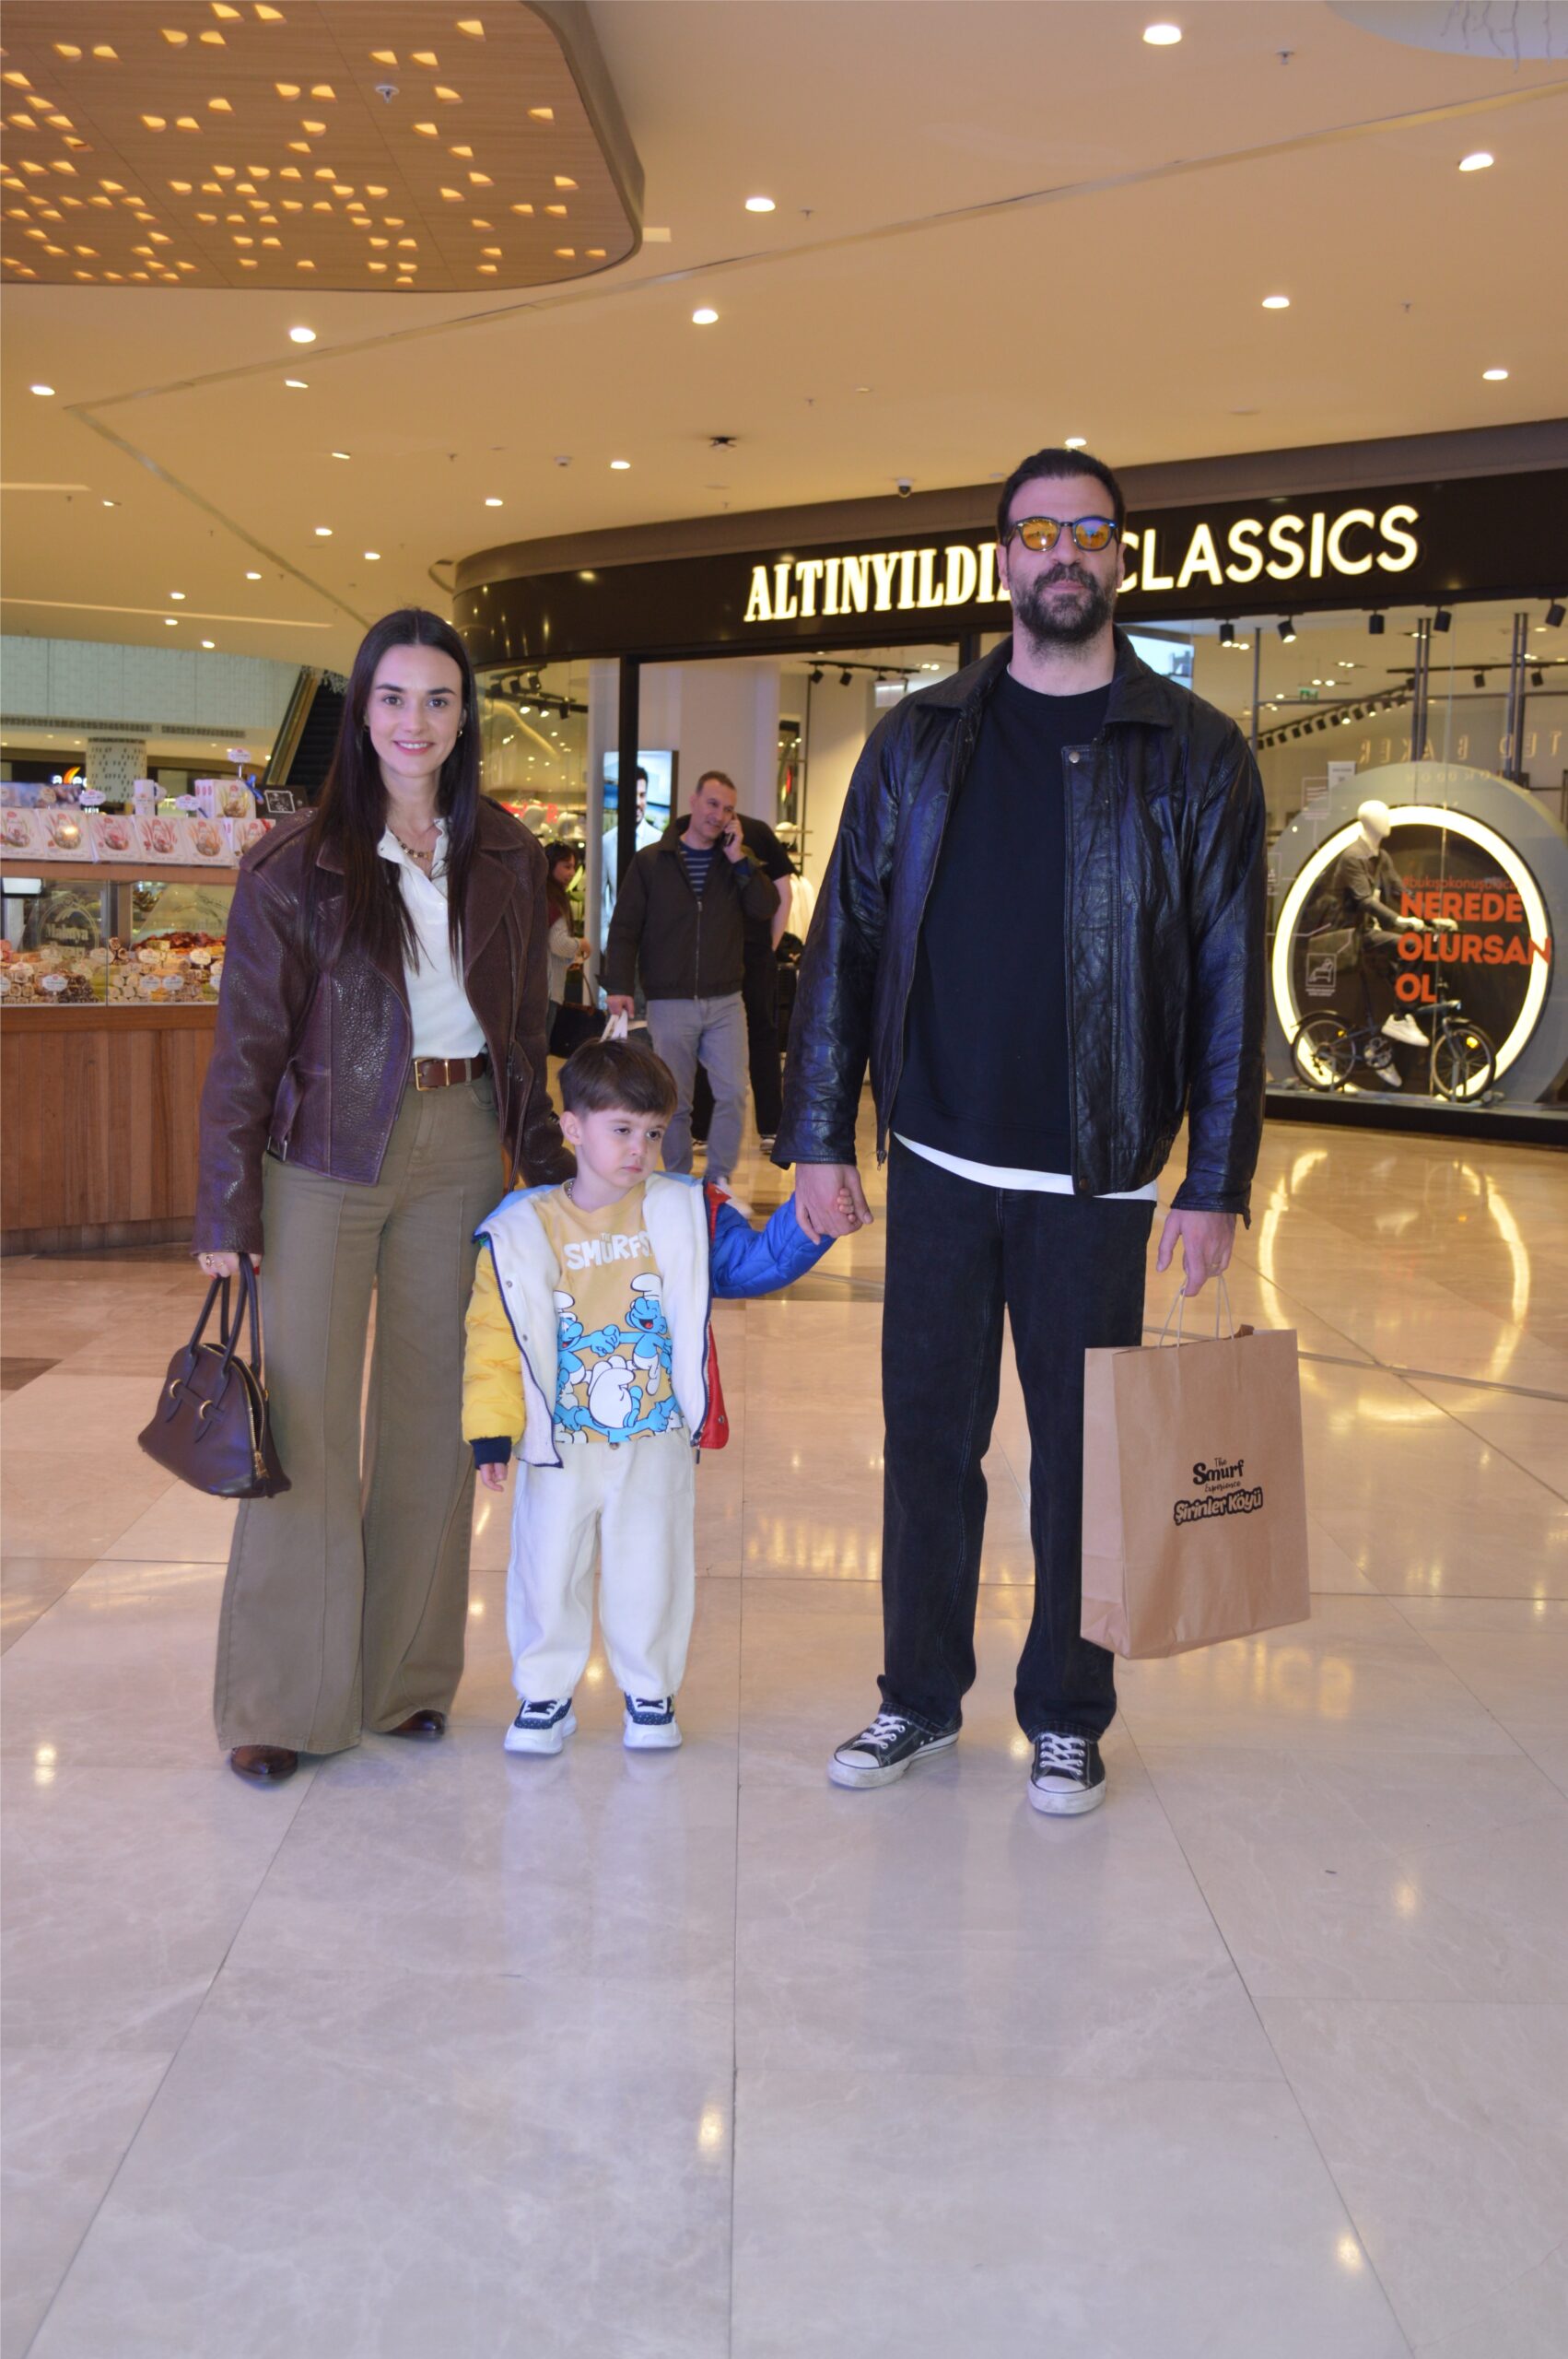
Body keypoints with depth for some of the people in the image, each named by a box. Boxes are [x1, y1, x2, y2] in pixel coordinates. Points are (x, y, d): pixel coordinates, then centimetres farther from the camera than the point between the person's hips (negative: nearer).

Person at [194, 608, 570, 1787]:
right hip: (324, 1152, -3)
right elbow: (247, 1044, -5)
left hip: (460, 1146, 4)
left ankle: (406, 1677, 23)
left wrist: (550, 1163, 11)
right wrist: (224, 1215, -7)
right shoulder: (299, 862, -5)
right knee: (304, 1418, -1)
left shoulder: (507, 857, 7)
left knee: (432, 1415, 9)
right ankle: (280, 1702, 12)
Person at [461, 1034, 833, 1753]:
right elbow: (495, 1336, -5)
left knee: (651, 1572, 10)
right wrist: (491, 1427, -10)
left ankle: (649, 1691, 30)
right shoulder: (521, 1230, -6)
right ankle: (545, 1693, 28)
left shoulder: (682, 1215, -1)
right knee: (548, 1571, 9)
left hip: (656, 1442, 1)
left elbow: (757, 1261, -2)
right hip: (560, 1446, -1)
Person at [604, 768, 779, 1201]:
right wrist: (619, 986, -10)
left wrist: (738, 860, -12)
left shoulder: (739, 862, 8)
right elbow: (624, 929, -1)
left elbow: (766, 908, -7)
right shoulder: (650, 862, 1)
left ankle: (719, 1179, 9)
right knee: (674, 1102, 5)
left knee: (733, 1094, -4)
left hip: (725, 1002, 2)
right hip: (669, 1004, -2)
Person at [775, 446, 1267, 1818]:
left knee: (1079, 1449, 7)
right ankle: (922, 1696, 27)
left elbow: (1230, 981, -2)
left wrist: (1217, 1181, -7)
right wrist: (822, 1136, 1)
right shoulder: (921, 741, 6)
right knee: (928, 1434, 10)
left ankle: (1067, 1717, 25)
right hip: (938, 1165, 2)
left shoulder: (1193, 753, 0)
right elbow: (846, 942, 6)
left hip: (1098, 1181, -2)